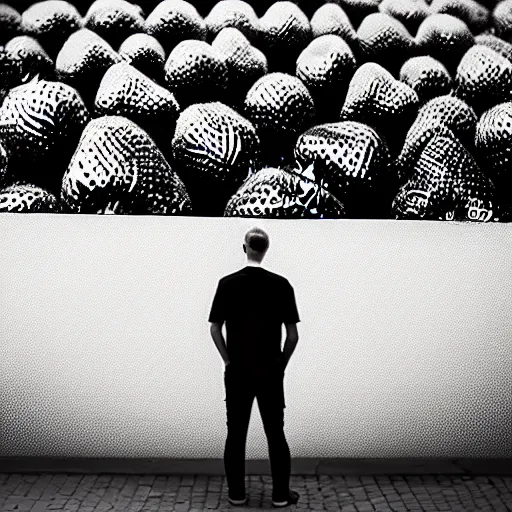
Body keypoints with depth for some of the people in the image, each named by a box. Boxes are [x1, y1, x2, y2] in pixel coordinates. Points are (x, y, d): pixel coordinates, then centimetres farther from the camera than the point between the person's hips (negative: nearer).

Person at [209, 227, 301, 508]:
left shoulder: (227, 284, -5)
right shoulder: (281, 285, -6)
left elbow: (215, 328, -2)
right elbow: (292, 334, -5)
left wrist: (228, 360, 10)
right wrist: (282, 364, 8)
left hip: (237, 372, 1)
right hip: (270, 372, 0)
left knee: (236, 434, 8)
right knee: (276, 433, 7)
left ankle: (237, 493, 13)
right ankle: (281, 494, 11)